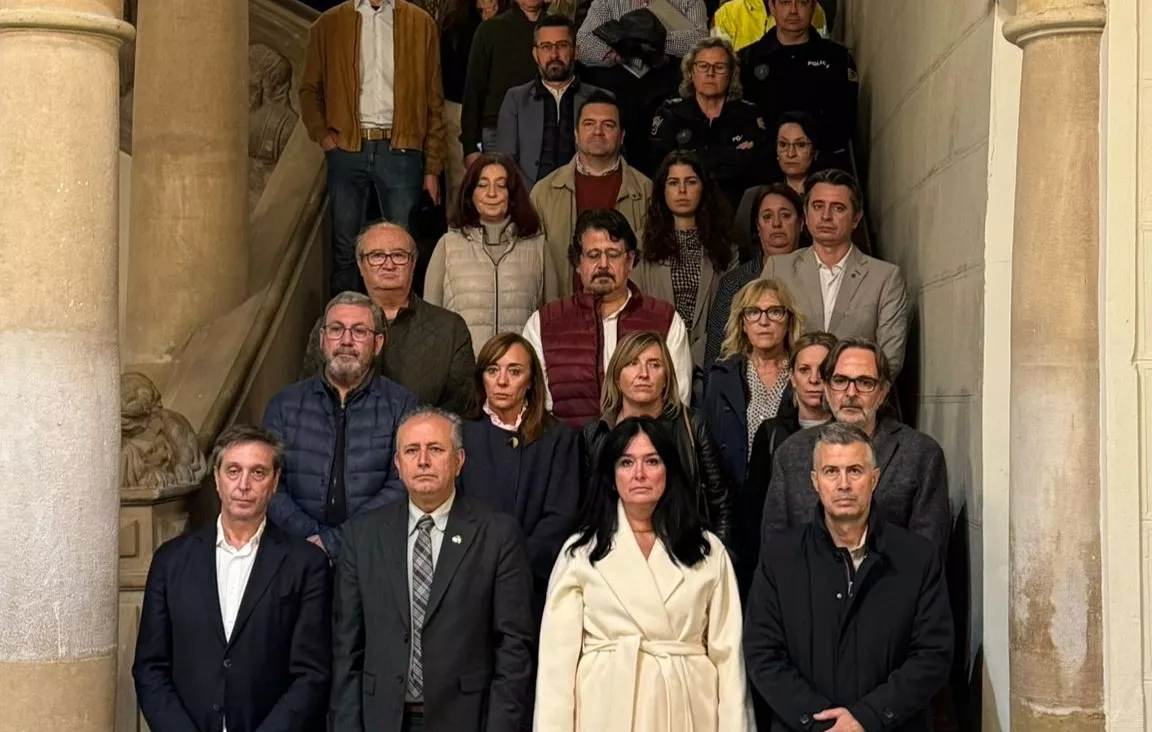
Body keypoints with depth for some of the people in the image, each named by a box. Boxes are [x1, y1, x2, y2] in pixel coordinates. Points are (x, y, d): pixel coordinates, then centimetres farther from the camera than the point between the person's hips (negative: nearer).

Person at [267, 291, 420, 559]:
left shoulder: (402, 405, 6)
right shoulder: (284, 404, 13)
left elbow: (402, 487, -4)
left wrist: (332, 541, -12)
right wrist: (312, 538, -10)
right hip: (299, 550, 1)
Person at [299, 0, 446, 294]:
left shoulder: (421, 24, 7)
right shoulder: (329, 24, 8)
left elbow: (433, 101, 7)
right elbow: (310, 89, 15)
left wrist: (433, 168, 3)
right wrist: (321, 135, -3)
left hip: (400, 150, 0)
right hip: (346, 150, 1)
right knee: (345, 249, 5)